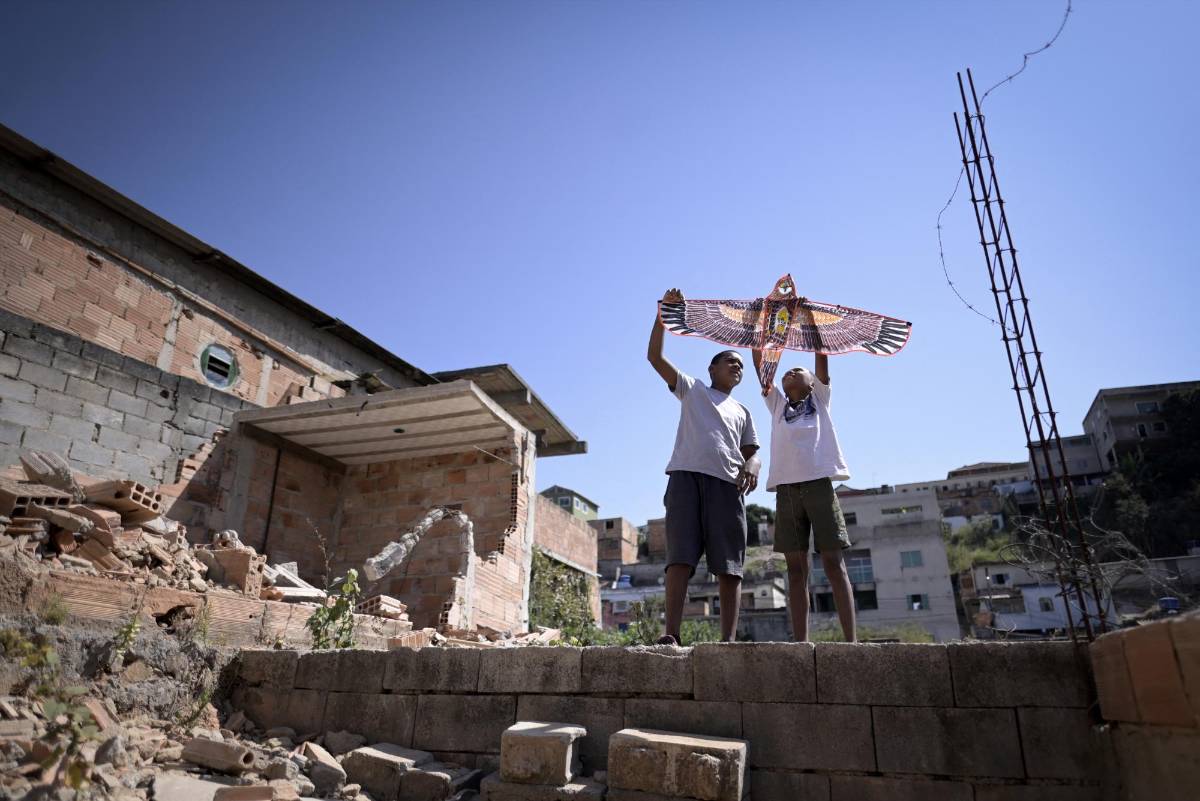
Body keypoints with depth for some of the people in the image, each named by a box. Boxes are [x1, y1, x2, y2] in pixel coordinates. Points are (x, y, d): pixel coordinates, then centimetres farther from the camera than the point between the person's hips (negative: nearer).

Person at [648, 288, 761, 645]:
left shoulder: (742, 412, 32)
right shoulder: (691, 388, 24)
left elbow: (753, 451, 22)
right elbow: (654, 356, 14)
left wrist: (752, 466, -4)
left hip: (727, 483, 3)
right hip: (686, 476, -3)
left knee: (729, 566, -6)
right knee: (680, 557, -14)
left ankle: (728, 639, -8)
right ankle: (671, 635, -18)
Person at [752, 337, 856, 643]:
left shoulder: (819, 398, 19)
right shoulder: (777, 404, 23)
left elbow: (821, 355, 11)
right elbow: (759, 362, 17)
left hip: (818, 483, -2)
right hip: (785, 488, 2)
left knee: (834, 562, -7)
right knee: (796, 567, -1)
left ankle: (851, 640, -8)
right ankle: (801, 642, -2)